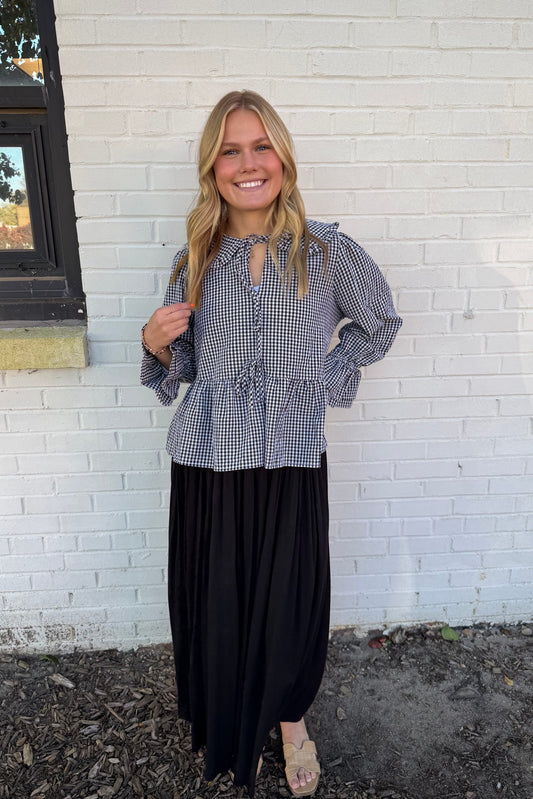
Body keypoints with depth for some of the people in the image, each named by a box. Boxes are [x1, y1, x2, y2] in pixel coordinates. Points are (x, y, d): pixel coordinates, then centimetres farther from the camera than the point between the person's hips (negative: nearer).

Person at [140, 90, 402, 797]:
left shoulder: (327, 249, -3)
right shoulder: (195, 260, 3)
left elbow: (379, 324, 13)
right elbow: (179, 368, 10)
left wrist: (323, 381, 3)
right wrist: (157, 342, -11)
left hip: (291, 460, -1)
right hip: (208, 460, 2)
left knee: (291, 606, 11)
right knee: (215, 606, 14)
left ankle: (291, 720, 45)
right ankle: (229, 734, 46)